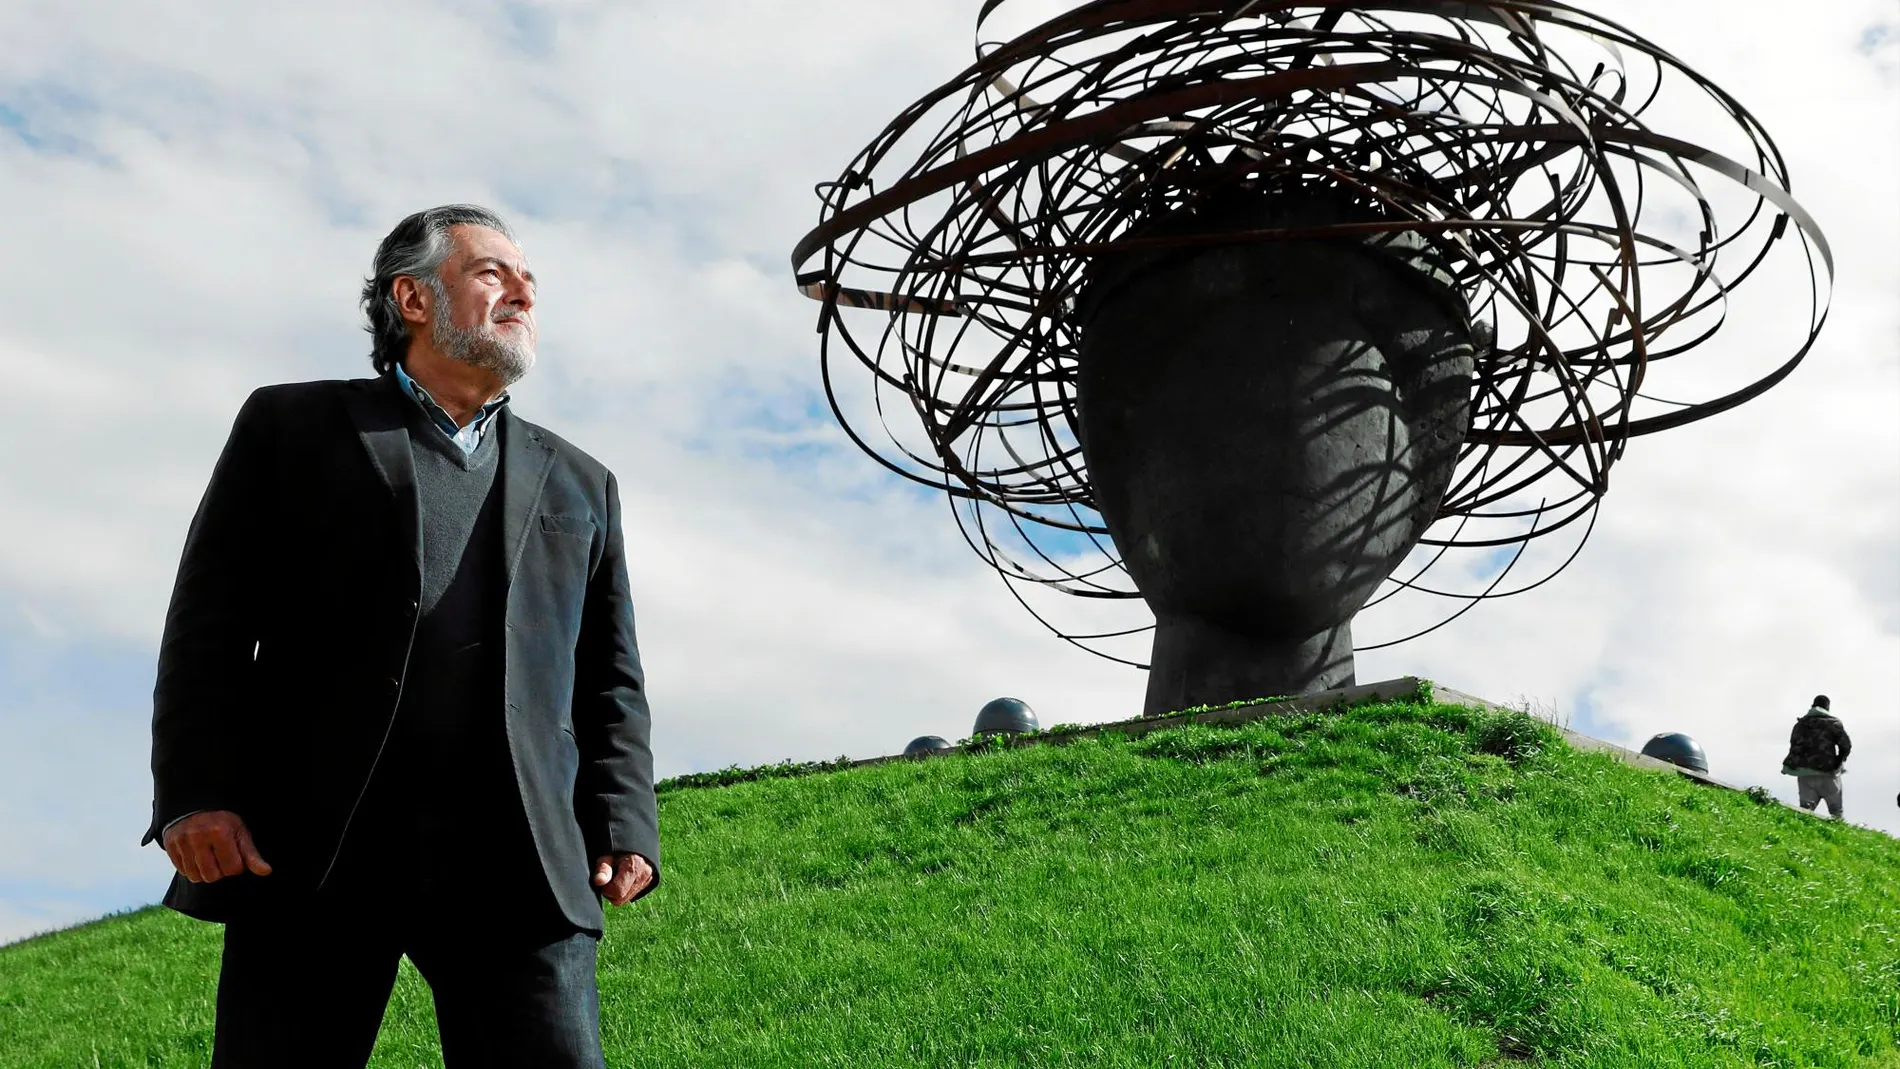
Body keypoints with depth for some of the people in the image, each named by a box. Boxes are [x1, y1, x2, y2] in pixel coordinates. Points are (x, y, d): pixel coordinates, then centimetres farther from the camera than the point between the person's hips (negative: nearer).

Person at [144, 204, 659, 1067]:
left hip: (520, 863, 2)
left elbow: (610, 677, 19)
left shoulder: (581, 485, 24)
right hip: (313, 850, -1)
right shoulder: (292, 426, 16)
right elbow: (211, 617, 7)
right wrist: (194, 793, -6)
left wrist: (623, 823, 4)